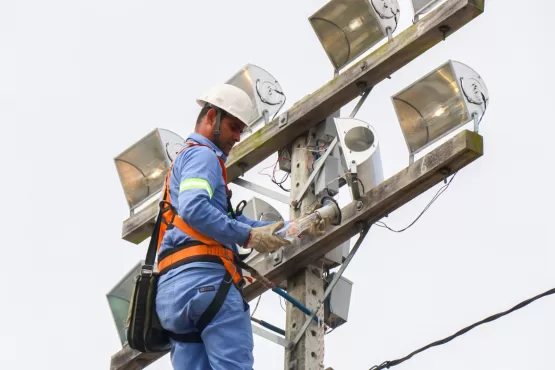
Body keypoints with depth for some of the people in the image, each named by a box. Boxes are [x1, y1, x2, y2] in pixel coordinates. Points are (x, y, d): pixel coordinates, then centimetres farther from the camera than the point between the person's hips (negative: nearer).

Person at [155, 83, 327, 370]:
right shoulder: (202, 155, 2)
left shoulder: (185, 159, 33)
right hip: (204, 280, -10)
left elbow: (229, 221, 27)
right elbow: (194, 210, -18)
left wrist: (292, 228, 20)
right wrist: (249, 237, -14)